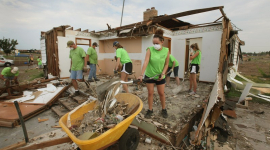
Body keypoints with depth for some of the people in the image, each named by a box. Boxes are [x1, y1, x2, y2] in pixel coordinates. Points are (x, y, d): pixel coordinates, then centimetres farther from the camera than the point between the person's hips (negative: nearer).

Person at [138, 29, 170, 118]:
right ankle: (150, 110, 24)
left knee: (161, 93, 11)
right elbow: (146, 62, -24)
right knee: (150, 93, 7)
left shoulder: (166, 51, -8)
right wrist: (141, 75, -32)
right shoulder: (150, 50, -14)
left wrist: (163, 73, -13)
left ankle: (164, 109, 32)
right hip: (149, 75, -1)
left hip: (160, 76, 1)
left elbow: (166, 64, 0)